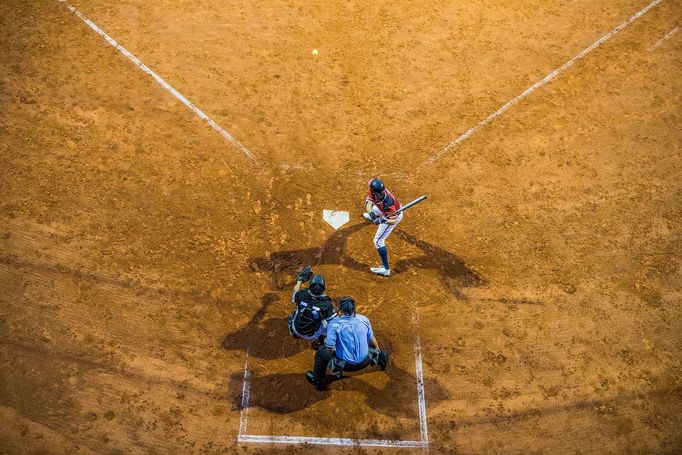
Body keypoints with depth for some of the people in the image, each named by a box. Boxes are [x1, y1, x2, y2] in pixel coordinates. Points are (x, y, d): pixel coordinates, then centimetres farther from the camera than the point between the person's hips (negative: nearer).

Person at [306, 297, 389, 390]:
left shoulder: (334, 324, -19)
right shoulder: (364, 319, -7)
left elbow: (330, 349, -17)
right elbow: (372, 339, 8)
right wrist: (377, 350, 29)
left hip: (345, 365, -3)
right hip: (364, 362, 4)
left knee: (320, 351, 20)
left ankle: (318, 381, 33)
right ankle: (380, 357, 59)